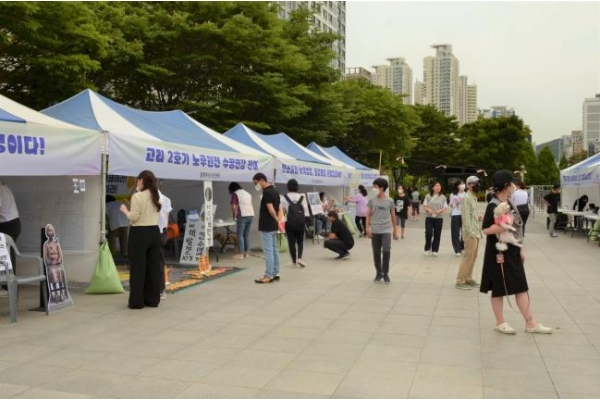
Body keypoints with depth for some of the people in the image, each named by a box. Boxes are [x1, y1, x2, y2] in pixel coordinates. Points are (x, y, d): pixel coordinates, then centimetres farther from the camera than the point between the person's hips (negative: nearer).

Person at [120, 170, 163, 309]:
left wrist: (125, 210, 4)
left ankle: (137, 301, 5)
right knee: (153, 266, 10)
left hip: (139, 233, -7)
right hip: (154, 232, 7)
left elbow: (134, 217, -14)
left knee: (138, 267, 0)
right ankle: (153, 299, 16)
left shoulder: (137, 196, -12)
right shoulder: (156, 197, 10)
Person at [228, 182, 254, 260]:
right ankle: (247, 253, 15)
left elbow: (234, 207, -9)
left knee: (240, 235, -1)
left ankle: (240, 254, -1)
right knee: (247, 235, 13)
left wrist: (234, 215, 7)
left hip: (242, 216, -7)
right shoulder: (247, 193, 19)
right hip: (251, 215, 7)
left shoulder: (235, 194, -1)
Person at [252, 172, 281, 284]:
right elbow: (278, 209, 15)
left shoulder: (267, 192, -17)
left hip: (266, 227, -10)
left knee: (268, 251, -5)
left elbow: (271, 210, -21)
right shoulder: (275, 191, 13)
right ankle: (275, 274, 18)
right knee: (274, 250, 12)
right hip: (273, 226, 10)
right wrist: (278, 221, 11)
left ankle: (269, 276, -1)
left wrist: (278, 220, -10)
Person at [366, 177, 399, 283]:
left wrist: (395, 231, 10)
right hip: (375, 231, 2)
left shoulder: (390, 201, 1)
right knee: (376, 253, 6)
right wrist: (368, 228, -5)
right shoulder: (372, 201, 3)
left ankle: (385, 273, 4)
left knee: (386, 251, -13)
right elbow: (368, 215, 5)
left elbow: (393, 216, 8)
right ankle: (379, 273, 20)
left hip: (386, 230, -2)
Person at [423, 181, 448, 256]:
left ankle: (434, 250, 16)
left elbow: (445, 208, 2)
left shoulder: (443, 197, 3)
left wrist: (440, 211, -17)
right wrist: (428, 210, -16)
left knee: (437, 235, 4)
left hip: (439, 218, 1)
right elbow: (424, 206, 4)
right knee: (429, 233, -9)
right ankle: (427, 249, 12)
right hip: (429, 218, -1)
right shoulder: (428, 196, 2)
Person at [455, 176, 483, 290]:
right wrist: (470, 233, -21)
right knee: (468, 256, -7)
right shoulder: (466, 198, -14)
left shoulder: (474, 198, 15)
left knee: (473, 256, 13)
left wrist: (479, 216, 6)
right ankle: (460, 281, -2)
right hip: (470, 233, -9)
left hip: (476, 232, 9)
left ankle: (468, 278, 21)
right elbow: (466, 217, -18)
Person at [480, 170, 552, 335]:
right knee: (499, 289, 3)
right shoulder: (493, 206, -15)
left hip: (513, 251, 9)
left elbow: (516, 227, 16)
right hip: (500, 252, -8)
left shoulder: (509, 203, 11)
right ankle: (500, 323, 16)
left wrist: (521, 248, 15)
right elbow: (486, 229, -20)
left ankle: (530, 323, 16)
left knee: (521, 287, 10)